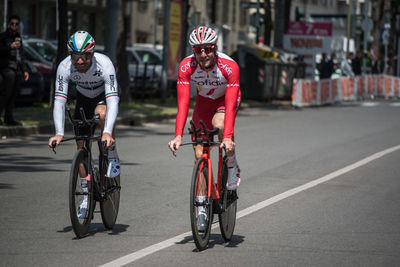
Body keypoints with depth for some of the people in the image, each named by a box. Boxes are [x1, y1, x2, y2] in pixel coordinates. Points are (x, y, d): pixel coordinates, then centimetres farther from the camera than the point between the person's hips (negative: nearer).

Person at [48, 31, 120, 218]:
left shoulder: (104, 64, -37)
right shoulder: (65, 67, -30)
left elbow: (113, 101, -43)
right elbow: (59, 101, -31)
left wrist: (107, 132, -55)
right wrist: (59, 133, -43)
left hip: (105, 95, -3)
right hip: (84, 98, 3)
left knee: (102, 112, -37)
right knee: (81, 145, -3)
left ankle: (113, 159, -16)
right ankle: (87, 194, 11)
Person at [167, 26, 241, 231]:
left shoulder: (229, 66, -35)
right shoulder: (186, 66, -29)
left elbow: (230, 106, -39)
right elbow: (183, 104, -31)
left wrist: (228, 137, -51)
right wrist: (178, 136, -43)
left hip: (226, 99, -2)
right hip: (204, 101, 2)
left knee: (219, 123, -35)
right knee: (200, 153, -6)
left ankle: (232, 165, -9)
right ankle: (202, 206, 2)